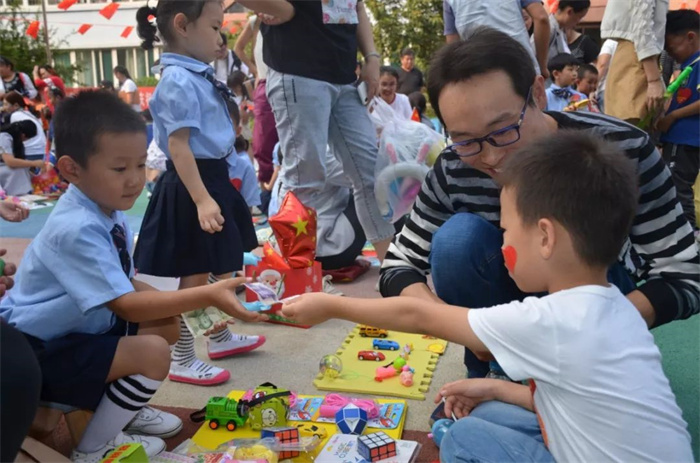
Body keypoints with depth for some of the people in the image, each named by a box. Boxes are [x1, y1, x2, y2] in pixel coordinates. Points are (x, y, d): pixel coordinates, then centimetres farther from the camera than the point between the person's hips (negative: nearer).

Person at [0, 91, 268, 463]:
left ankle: (125, 410, 21)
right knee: (152, 353, -23)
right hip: (41, 352, -9)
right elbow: (126, 304, -33)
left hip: (81, 327, 9)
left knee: (165, 325, 3)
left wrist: (175, 303, -8)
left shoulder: (110, 213, -1)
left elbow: (123, 285, 8)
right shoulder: (76, 229, -31)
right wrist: (207, 295, -37)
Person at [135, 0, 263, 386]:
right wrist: (201, 200, -29)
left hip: (212, 178, 10)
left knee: (218, 269, 20)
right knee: (195, 276, -1)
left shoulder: (199, 76, 13)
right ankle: (181, 360, 13)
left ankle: (220, 338, 37)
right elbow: (178, 146, -23)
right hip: (192, 186, -10)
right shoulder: (178, 80, -18)